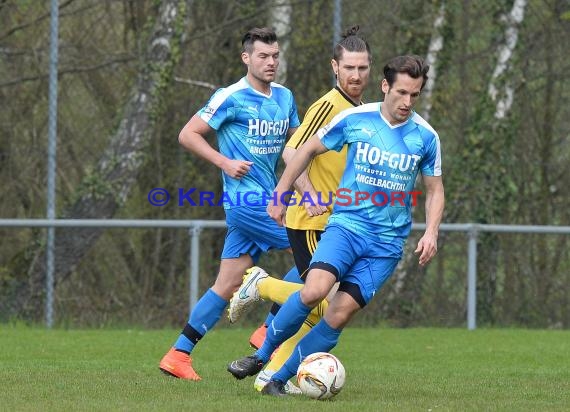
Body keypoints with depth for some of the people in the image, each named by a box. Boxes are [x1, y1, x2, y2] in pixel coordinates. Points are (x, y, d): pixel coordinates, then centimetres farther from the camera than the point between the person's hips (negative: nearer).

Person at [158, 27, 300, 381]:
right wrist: (225, 162, -16)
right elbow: (188, 135, -7)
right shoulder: (231, 98, -9)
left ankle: (179, 355, 10)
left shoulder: (285, 97, 12)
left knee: (228, 286, 6)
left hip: (267, 200, 7)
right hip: (246, 199, -7)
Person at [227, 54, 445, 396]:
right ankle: (261, 356, -5)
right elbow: (309, 150, 11)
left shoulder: (425, 137, 0)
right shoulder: (354, 119, -3)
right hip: (346, 224, -1)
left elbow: (435, 190, 12)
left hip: (388, 242, 1)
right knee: (314, 290, -26)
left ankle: (280, 379, 4)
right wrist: (280, 194, 10)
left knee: (341, 313, -9)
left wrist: (431, 232, -3)